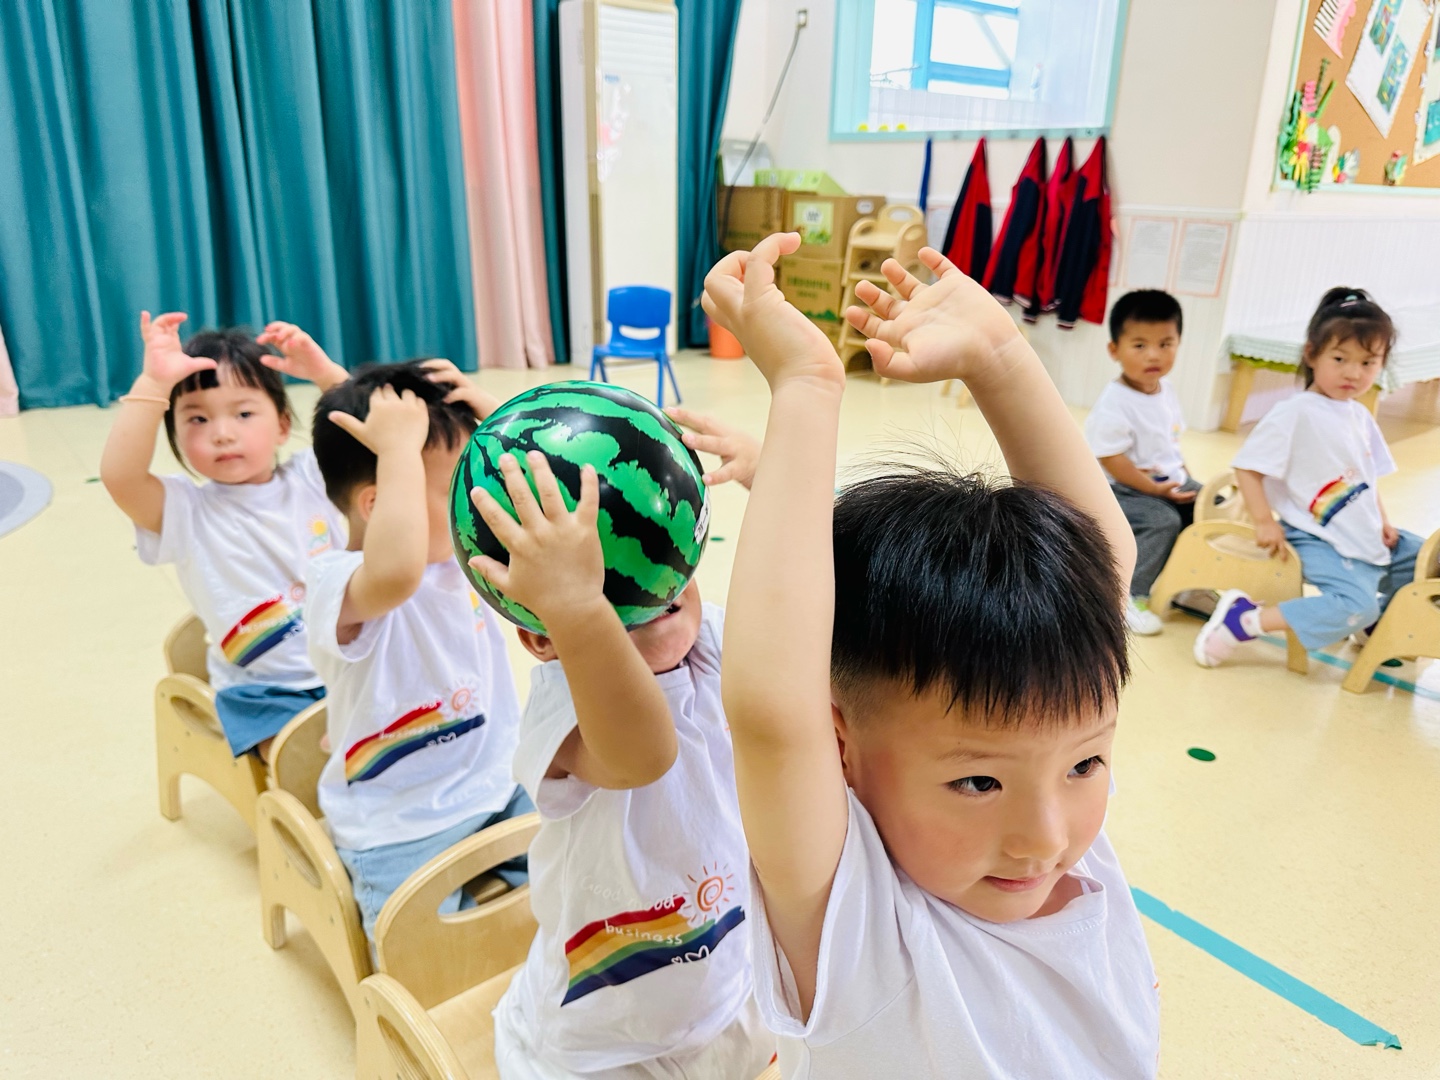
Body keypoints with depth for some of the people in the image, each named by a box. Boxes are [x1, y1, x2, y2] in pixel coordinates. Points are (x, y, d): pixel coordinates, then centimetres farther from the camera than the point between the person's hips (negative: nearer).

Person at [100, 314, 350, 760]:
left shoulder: (310, 476, 2)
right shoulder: (186, 511, -7)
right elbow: (118, 475, -25)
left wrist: (325, 372, -19)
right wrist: (153, 383, -31)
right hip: (266, 694, -3)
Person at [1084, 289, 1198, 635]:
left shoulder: (1166, 390, 7)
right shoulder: (1114, 403, -20)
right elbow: (1110, 459, -23)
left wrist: (1184, 475, 6)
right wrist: (1154, 489, -24)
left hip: (1171, 481, 9)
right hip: (1123, 491, -9)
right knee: (1163, 522, -28)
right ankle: (1128, 596, -16)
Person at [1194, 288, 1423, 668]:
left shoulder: (1360, 416, 10)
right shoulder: (1295, 414, -16)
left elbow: (1368, 477, 19)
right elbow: (1247, 466, -18)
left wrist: (1383, 521, 7)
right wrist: (1264, 522, -23)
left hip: (1369, 537, 9)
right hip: (1321, 542, -9)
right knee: (1355, 604, -29)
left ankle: (1375, 621, 27)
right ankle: (1243, 619, -22)